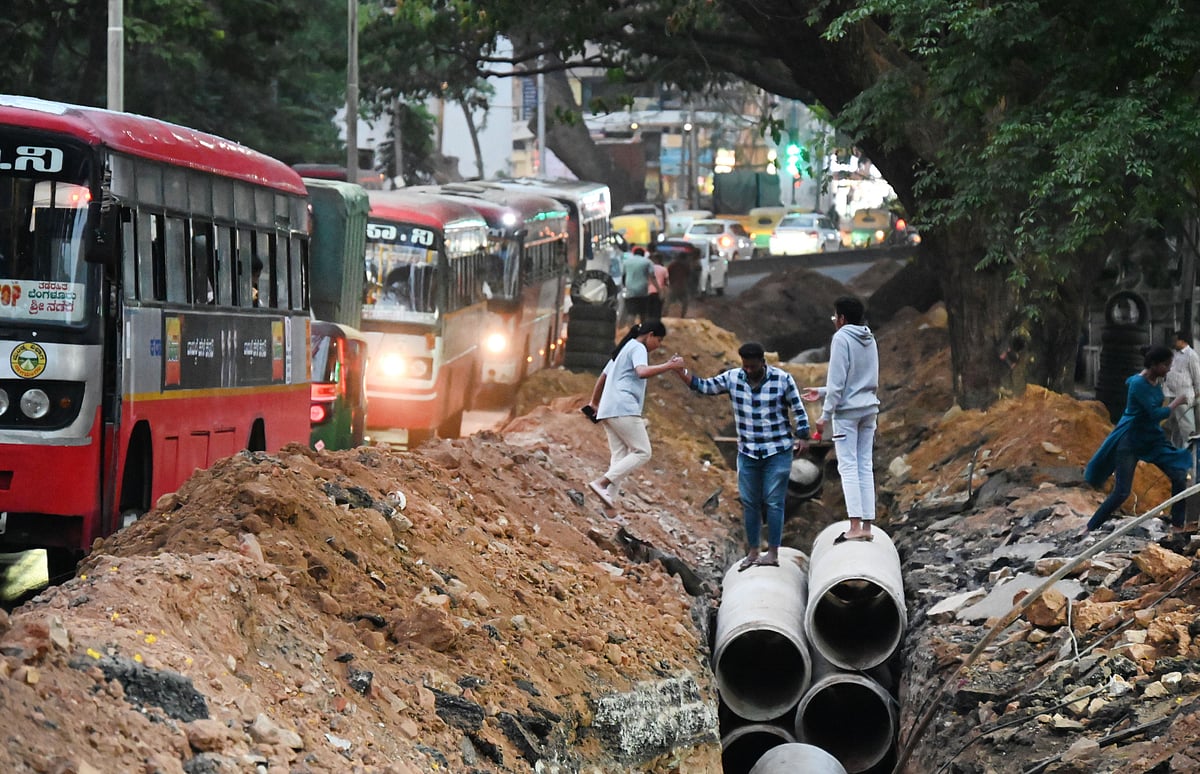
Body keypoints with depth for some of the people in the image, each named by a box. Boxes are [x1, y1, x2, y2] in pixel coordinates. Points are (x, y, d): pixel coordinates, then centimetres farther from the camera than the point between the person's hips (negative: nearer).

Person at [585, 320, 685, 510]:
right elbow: (642, 372, -25)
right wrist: (670, 366, -22)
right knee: (642, 452, -9)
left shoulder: (624, 349, 26)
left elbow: (603, 376, 35)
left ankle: (610, 498, -10)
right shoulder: (638, 348, -4)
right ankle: (601, 483, -19)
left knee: (620, 456, 5)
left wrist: (594, 402, 43)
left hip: (608, 411, 10)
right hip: (624, 409, -10)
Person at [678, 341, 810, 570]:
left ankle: (773, 553, -3)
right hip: (748, 452, 4)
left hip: (778, 451, -4)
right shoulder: (732, 378, -2)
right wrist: (680, 371, -8)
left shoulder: (782, 379, -9)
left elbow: (798, 410, -3)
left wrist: (803, 437, -9)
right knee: (749, 503, 6)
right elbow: (703, 386, 4)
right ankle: (753, 552, 14)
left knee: (773, 502, -5)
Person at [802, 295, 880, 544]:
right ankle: (867, 525, 6)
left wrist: (825, 414, -9)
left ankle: (855, 526, -14)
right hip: (869, 409, 7)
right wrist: (822, 392, 27)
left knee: (848, 467, -7)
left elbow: (837, 381, -14)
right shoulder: (870, 341, 13)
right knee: (865, 467, 8)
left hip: (847, 411, -7)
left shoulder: (842, 339, -10)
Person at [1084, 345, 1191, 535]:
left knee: (1180, 476, -2)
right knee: (1122, 492, -10)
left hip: (1153, 439, 8)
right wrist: (1177, 402, -15)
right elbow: (1156, 414, -28)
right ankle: (1090, 529, 1)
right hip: (1131, 441, -8)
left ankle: (1177, 526, 9)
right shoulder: (1139, 384, -23)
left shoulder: (1156, 382, 2)